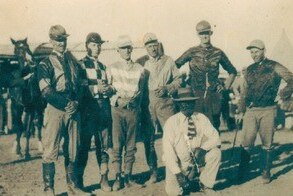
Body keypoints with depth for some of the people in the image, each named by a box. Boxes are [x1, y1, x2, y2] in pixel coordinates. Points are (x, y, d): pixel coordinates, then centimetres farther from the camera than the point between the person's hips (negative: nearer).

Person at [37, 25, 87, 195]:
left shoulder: (74, 62, 15)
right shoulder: (45, 64, 0)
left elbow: (79, 86, 13)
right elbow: (47, 91, -10)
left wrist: (76, 103, -5)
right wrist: (66, 103, -16)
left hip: (74, 110, 5)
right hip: (55, 110, -4)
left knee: (73, 150, 9)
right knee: (51, 151, -3)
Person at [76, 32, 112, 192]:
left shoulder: (102, 66, 20)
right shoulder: (81, 64, 0)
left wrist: (109, 89, 4)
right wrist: (97, 89, -17)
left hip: (104, 107, 6)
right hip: (88, 108, -6)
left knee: (104, 145, 7)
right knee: (84, 144, -1)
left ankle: (104, 178, 15)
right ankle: (79, 178, 10)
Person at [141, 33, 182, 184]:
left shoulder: (168, 61, 8)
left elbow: (178, 79, 9)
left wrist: (167, 88, -7)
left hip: (165, 103, -1)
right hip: (147, 104, 1)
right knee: (149, 138, 4)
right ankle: (153, 171, 14)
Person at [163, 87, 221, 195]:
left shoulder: (201, 118, -3)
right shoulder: (171, 122, -11)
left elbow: (215, 138, -8)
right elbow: (168, 150, -15)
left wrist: (203, 148, -28)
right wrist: (178, 173, -22)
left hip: (199, 161, 2)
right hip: (179, 165, -2)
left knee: (215, 152, -23)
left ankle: (205, 185, -2)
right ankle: (187, 182, 16)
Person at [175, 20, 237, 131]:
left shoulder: (218, 53, 7)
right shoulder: (192, 52, 2)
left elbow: (232, 71, 19)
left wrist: (226, 87, 10)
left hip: (214, 96, 2)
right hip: (196, 96, -1)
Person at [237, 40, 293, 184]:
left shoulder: (274, 67, -1)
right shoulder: (249, 70, 13)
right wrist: (241, 111, 16)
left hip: (268, 111, -3)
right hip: (250, 111, 3)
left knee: (267, 143, 6)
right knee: (247, 143, -2)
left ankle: (266, 172, 18)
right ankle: (242, 172, 8)